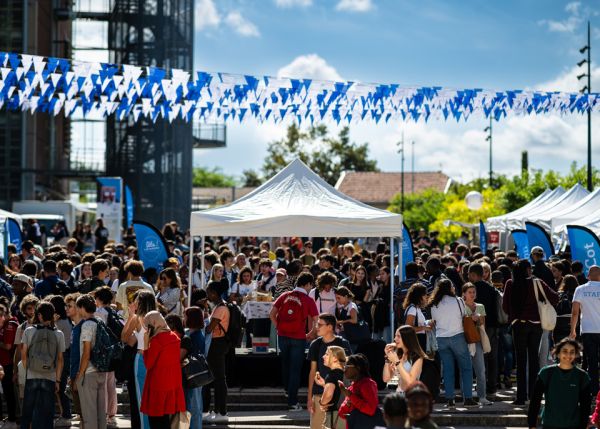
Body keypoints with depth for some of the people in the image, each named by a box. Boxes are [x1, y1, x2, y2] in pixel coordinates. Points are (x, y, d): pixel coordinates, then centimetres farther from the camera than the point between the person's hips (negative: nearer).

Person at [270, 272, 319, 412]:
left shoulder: (285, 296, 2)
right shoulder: (308, 301, -6)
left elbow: (272, 314, 0)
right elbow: (316, 323, -9)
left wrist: (278, 328, 10)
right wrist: (310, 334, 7)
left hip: (282, 336, 3)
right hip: (298, 338, -3)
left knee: (285, 364, 24)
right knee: (295, 369, 2)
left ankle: (287, 389, 42)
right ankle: (292, 402, 1)